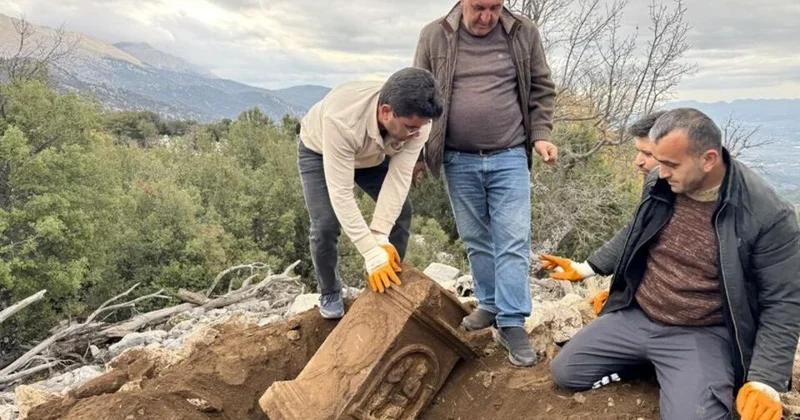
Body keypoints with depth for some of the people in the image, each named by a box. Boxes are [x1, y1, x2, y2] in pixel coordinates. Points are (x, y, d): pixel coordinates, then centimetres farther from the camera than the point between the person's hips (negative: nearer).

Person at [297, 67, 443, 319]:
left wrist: (380, 236, -39)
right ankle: (329, 293, 10)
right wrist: (372, 253, -45)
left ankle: (390, 284, 14)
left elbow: (399, 177, -31)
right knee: (326, 224, -17)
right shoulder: (341, 121, -47)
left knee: (401, 212, -6)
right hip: (319, 151, -4)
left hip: (373, 155, 4)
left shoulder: (417, 120, -34)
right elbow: (340, 193, -44)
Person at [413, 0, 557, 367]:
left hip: (509, 159, -1)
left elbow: (541, 90, 9)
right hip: (459, 161, 1)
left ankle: (512, 323, 4)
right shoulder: (434, 36, 0)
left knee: (513, 242, -3)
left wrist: (540, 135, -3)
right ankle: (490, 305, 28)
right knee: (476, 240, 12)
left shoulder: (524, 34, 1)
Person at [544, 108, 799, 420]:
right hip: (635, 317, 5)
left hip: (703, 335, -5)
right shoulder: (659, 184, -5)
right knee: (564, 373, 3)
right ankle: (649, 360, 18)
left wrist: (765, 381, -21)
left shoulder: (767, 215, -20)